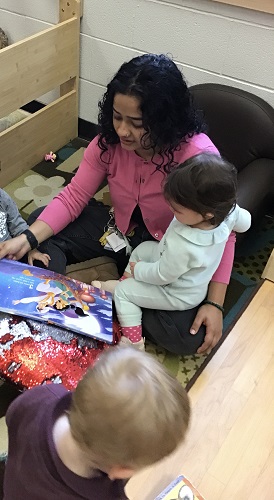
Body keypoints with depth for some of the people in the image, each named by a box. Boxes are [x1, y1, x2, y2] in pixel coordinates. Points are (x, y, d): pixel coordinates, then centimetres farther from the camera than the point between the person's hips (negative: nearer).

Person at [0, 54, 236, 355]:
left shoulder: (197, 155, -30)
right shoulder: (110, 140, -16)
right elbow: (74, 196, -12)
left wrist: (215, 303, -29)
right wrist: (27, 239, -26)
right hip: (117, 228, 4)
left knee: (188, 336, -24)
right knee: (38, 224, -7)